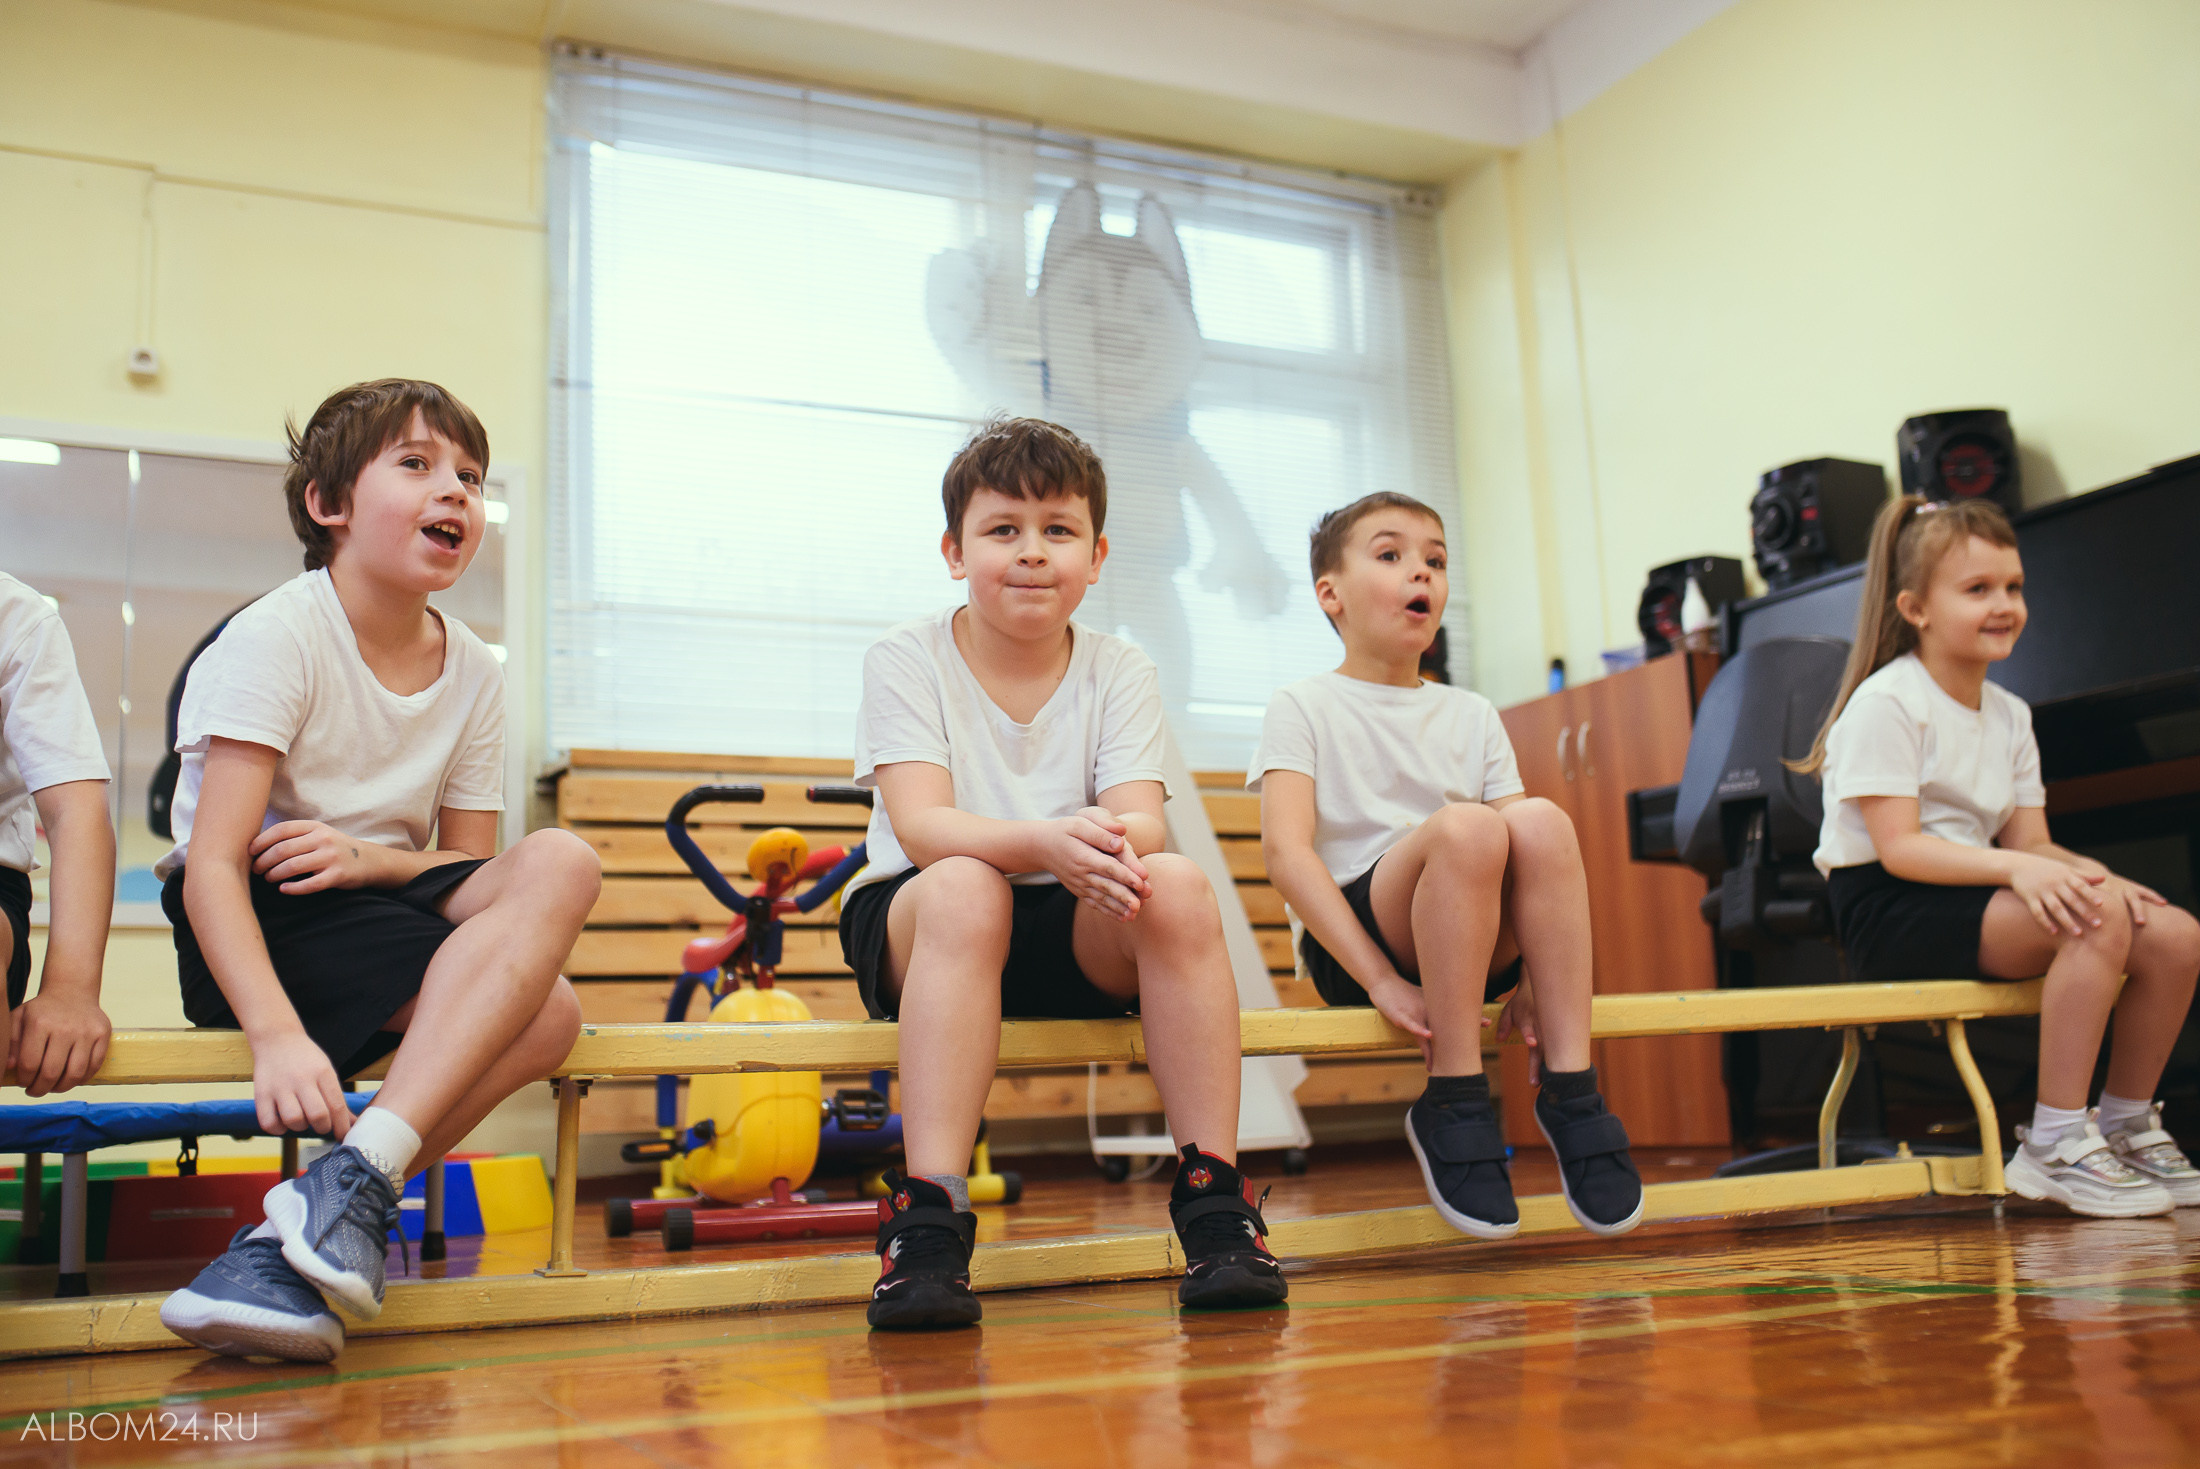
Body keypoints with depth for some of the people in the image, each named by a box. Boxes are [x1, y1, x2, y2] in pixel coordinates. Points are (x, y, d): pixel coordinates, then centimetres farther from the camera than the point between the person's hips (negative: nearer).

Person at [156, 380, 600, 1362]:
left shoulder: (475, 673, 4)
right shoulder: (276, 637, -13)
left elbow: (471, 863, 5)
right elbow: (211, 864, -20)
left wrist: (372, 859, -18)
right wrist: (277, 1033, -35)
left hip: (378, 899, 6)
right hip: (255, 923, -6)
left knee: (559, 863, -25)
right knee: (541, 1010, -26)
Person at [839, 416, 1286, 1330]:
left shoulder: (1119, 672, 3)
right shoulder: (906, 659, -4)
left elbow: (1143, 822, -12)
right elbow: (921, 825, -18)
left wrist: (1112, 846, -38)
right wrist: (1048, 843, -38)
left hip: (1083, 936, 2)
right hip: (914, 925, -2)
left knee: (1177, 885, -29)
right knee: (964, 887, -36)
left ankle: (1214, 1199, -25)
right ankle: (927, 1219, -37)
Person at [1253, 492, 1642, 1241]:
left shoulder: (1471, 714, 18)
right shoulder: (1303, 706, 5)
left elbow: (1525, 860, 9)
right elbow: (1285, 850, -10)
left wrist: (1537, 974, -11)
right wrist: (1380, 980, -20)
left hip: (1478, 944, 4)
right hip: (1353, 943, -4)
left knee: (1542, 820, -25)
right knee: (1466, 827, -32)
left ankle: (1569, 1089, -23)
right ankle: (1454, 1103, -23)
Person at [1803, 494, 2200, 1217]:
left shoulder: (2008, 715, 14)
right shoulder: (1885, 704, -11)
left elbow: (2030, 842, 7)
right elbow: (1897, 848, -19)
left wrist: (2093, 874, -14)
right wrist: (2020, 869, -31)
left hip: (1966, 891, 8)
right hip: (1890, 912, -8)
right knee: (2094, 919, -29)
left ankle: (2126, 1125, 9)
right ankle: (2055, 1144, -22)